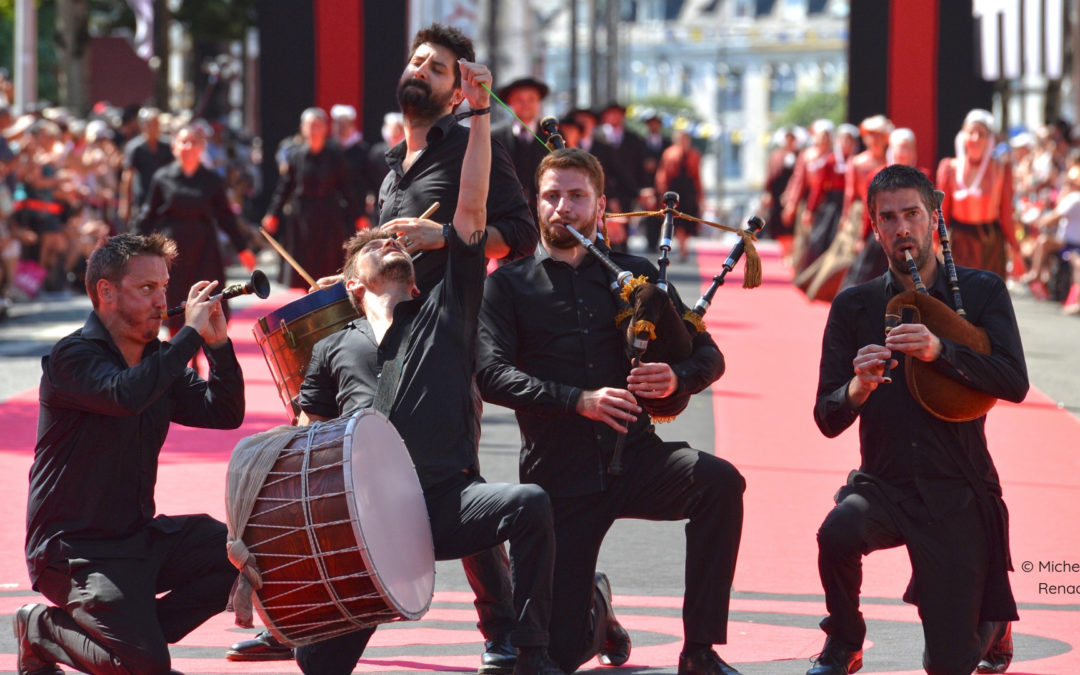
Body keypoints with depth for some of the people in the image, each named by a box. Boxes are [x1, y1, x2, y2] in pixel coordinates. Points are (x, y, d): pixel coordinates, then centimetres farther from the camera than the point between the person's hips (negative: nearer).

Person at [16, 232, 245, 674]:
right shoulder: (73, 357, -15)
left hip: (141, 536, 8)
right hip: (74, 549, -8)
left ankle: (139, 629, 2)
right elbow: (126, 395, -35)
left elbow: (226, 413, 5)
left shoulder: (157, 359, 9)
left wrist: (218, 343, -9)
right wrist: (191, 333, -28)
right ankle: (43, 629, 5)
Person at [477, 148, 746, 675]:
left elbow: (708, 355, 10)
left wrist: (676, 378, -14)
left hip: (634, 455, 2)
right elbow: (492, 374, -10)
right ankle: (595, 606, 33)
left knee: (720, 483, -32)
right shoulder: (510, 284, 5)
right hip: (559, 475, -2)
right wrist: (579, 400, -23)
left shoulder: (635, 274, 11)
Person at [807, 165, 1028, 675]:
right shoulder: (854, 306, 3)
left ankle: (991, 619, 35)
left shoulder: (982, 292, -1)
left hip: (958, 493, -1)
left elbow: (1015, 383, -15)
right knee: (839, 532, -35)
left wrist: (939, 351, -30)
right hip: (885, 482, 1)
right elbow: (827, 420, -1)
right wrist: (857, 389, -24)